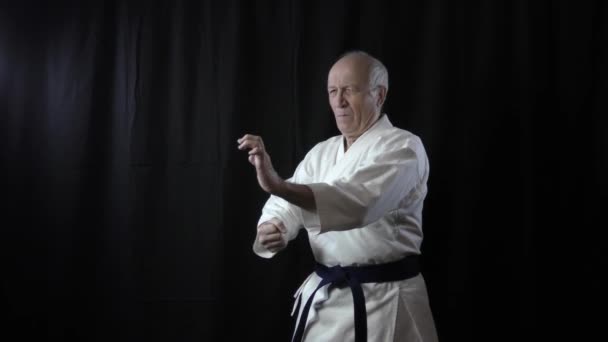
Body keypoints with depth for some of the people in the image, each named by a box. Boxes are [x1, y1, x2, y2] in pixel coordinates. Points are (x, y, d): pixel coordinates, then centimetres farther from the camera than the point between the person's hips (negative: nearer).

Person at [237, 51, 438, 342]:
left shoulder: (403, 147, -13)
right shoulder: (321, 153, 9)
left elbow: (358, 202, -30)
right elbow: (286, 207, 4)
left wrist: (278, 185, -43)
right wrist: (268, 231, -20)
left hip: (383, 302, -5)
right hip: (324, 296, 6)